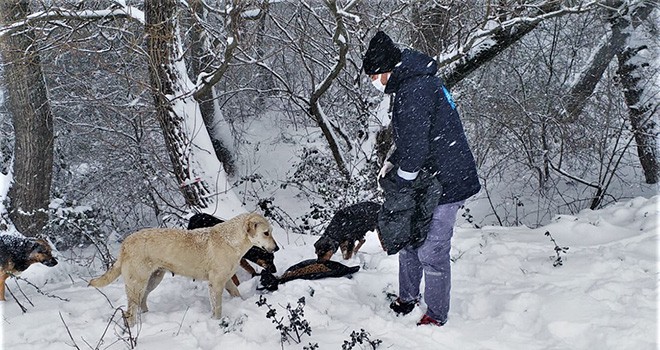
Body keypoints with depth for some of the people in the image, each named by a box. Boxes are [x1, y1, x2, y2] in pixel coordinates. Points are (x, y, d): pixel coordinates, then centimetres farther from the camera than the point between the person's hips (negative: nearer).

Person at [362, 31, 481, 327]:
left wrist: (401, 182, -12)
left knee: (431, 252, -1)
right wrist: (391, 163, 10)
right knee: (406, 239, 19)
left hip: (444, 184, -11)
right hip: (427, 181, 11)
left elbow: (415, 146, -25)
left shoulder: (414, 90, -22)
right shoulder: (416, 83, 12)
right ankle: (407, 299, 35)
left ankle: (436, 316, 15)